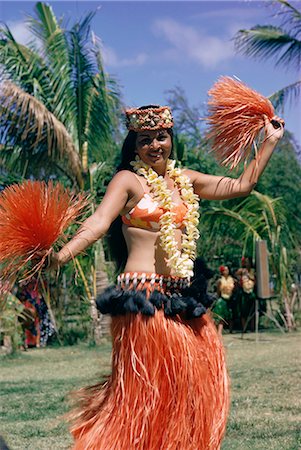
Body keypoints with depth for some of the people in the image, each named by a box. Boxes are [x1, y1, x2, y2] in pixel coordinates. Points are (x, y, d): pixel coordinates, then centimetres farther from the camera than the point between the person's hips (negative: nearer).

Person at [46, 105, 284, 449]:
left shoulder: (184, 180, 17)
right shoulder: (128, 180, 0)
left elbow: (241, 185, 22)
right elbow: (98, 223, -14)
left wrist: (270, 142, 22)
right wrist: (61, 254, -31)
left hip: (178, 297, 7)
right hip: (142, 295, -6)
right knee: (144, 384, -6)